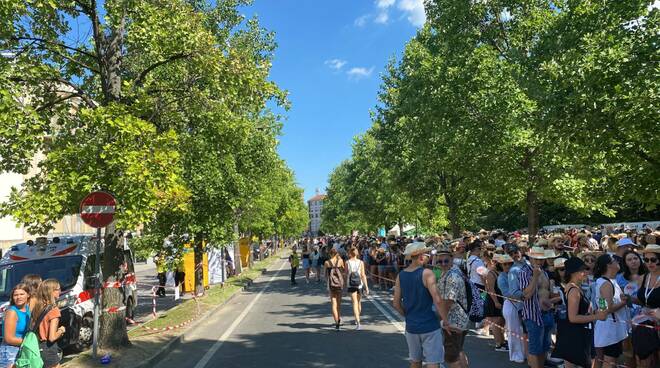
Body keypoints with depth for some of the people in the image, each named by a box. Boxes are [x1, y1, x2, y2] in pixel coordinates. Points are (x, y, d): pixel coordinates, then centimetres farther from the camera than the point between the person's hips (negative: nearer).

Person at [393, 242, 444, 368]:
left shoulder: (400, 276, 1)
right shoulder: (426, 273, -14)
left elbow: (396, 303, 5)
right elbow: (437, 301, -21)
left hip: (411, 326, 5)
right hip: (430, 325, -5)